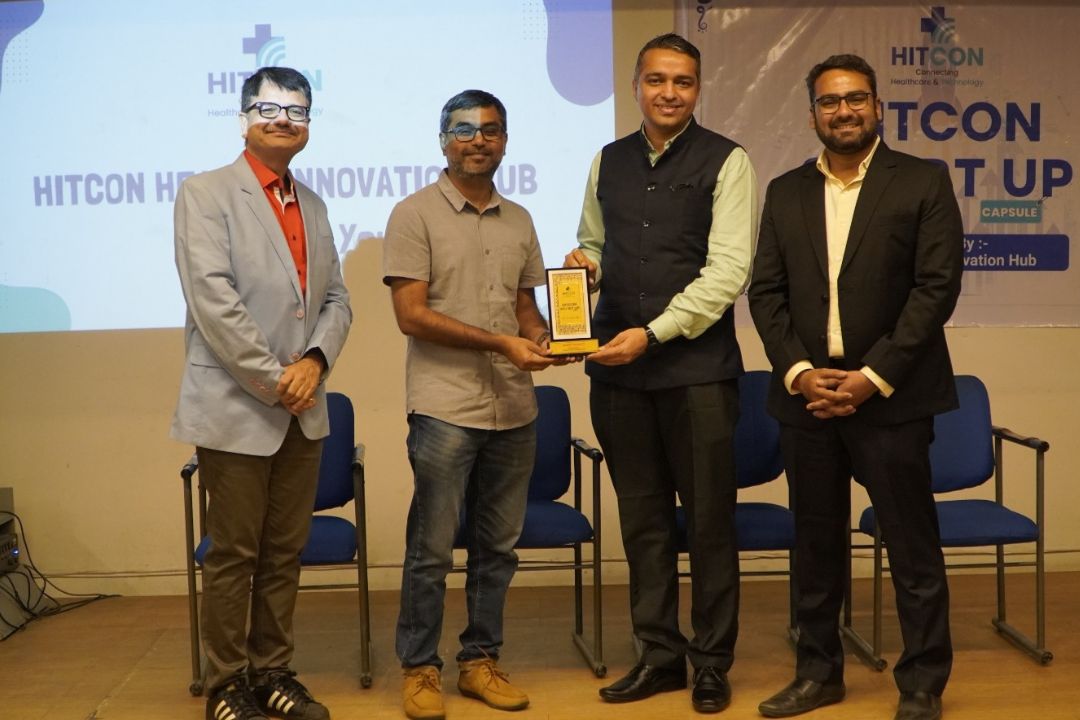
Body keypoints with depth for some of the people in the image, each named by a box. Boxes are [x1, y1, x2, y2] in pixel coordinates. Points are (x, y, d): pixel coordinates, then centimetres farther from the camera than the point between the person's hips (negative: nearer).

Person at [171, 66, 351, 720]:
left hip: (304, 409, 6)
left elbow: (337, 299, 13)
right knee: (233, 556, 2)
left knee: (285, 553, 11)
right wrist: (273, 380, -15)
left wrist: (316, 360, -7)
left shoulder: (313, 205, 16)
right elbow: (212, 299, -14)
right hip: (235, 408, -6)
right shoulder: (205, 194, -3)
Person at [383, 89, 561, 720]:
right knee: (432, 549, 2)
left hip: (514, 409, 5)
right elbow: (411, 315, -11)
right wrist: (501, 344, -15)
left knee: (498, 547, 12)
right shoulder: (416, 214, -4)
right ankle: (420, 668, 15)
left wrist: (544, 339, -4)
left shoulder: (519, 220, 13)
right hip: (445, 408, -5)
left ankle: (480, 661, 25)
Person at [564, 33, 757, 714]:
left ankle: (712, 662, 18)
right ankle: (660, 653, 24)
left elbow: (728, 269, -10)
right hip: (617, 366, 4)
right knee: (642, 517, 11)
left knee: (709, 519, 3)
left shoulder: (726, 162, -3)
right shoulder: (608, 161, 12)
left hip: (698, 364, -4)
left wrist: (652, 334, -16)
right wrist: (586, 261, 0)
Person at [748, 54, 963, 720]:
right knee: (816, 545, 12)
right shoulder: (785, 192, 11)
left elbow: (937, 287, -7)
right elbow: (766, 292, 7)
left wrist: (872, 377, -13)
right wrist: (799, 373, -7)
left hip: (891, 396, -3)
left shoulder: (924, 183, 0)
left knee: (914, 548, 3)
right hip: (806, 395, 4)